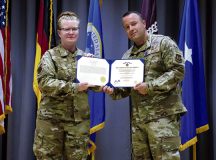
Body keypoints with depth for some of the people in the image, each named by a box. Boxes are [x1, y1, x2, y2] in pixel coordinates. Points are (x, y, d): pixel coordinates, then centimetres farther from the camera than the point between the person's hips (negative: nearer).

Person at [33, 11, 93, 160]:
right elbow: (45, 82, -15)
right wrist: (74, 87, -23)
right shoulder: (50, 56, -2)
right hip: (51, 118, -3)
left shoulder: (86, 57, 10)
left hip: (80, 119, 3)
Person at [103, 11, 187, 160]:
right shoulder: (127, 56, 16)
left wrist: (150, 87, -18)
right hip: (137, 118, 7)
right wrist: (113, 91, -4)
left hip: (163, 114, -6)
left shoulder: (163, 43, -2)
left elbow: (178, 70, -12)